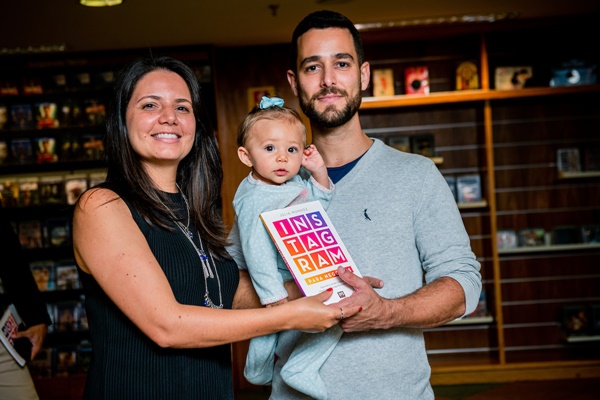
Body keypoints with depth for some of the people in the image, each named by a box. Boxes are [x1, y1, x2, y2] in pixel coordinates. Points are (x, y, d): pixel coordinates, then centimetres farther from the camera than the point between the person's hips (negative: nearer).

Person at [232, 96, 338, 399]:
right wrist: (274, 297, -34)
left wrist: (319, 172, -4)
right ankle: (299, 369, -7)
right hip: (282, 282, -10)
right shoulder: (253, 199, -27)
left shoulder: (296, 181, -2)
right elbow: (257, 252, -31)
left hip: (307, 276, 10)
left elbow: (322, 202, 15)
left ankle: (257, 371, 50)